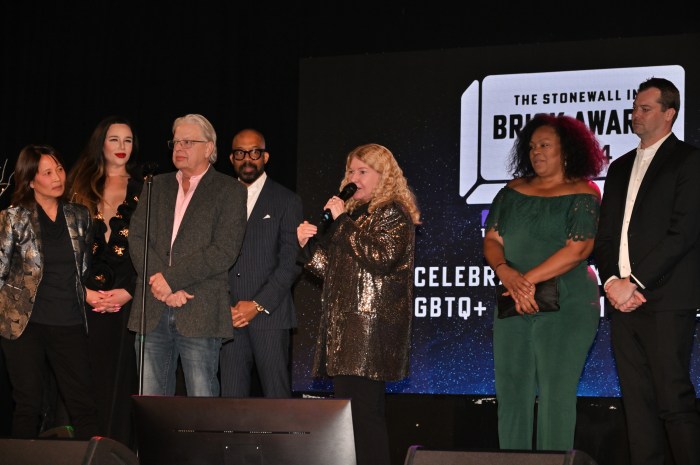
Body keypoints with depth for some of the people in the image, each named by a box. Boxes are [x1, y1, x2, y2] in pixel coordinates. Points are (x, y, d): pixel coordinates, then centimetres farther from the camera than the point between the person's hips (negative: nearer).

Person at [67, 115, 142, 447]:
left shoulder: (143, 191, 7)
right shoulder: (81, 187, 11)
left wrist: (128, 291, -10)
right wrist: (86, 291, -5)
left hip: (128, 299, -1)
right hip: (89, 299, 1)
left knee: (122, 380, -3)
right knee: (92, 379, -1)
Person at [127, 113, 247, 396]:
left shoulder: (230, 190, 3)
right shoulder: (156, 186, 18)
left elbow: (224, 252, -9)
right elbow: (136, 239, 7)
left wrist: (171, 278, -13)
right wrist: (159, 283, -9)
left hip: (199, 313, -4)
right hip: (153, 312, 4)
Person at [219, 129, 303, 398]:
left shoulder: (287, 201, 5)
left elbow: (291, 261, -2)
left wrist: (257, 305, -10)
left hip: (269, 314, -3)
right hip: (229, 318, 3)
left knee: (277, 394, -4)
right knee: (231, 395, 1)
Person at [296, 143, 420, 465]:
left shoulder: (393, 214, -3)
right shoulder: (354, 212, 23)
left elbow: (381, 256, -20)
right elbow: (332, 268, 26)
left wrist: (344, 219, -13)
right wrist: (309, 244, 8)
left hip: (371, 327, -9)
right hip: (343, 327, 9)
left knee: (363, 410, -13)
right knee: (348, 410, 8)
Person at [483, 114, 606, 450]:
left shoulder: (583, 194, -2)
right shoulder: (512, 192, 13)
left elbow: (577, 249, -12)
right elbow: (492, 240, 10)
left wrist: (529, 279, -14)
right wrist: (506, 273, -11)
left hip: (566, 305, -5)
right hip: (513, 306, 5)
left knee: (555, 394, -5)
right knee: (511, 391, 3)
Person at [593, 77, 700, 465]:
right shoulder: (620, 167, 20)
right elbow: (604, 235, 16)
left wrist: (634, 283, -14)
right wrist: (612, 280, -3)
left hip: (665, 301, -6)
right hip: (624, 301, 7)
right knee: (637, 402, 5)